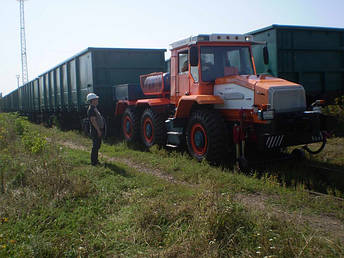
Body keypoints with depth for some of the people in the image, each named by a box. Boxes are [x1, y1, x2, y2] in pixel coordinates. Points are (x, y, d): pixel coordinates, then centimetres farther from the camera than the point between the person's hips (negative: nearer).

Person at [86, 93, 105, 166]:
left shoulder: (94, 108, 16)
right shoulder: (91, 109, -16)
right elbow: (93, 120, -22)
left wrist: (100, 130, 20)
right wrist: (98, 130, -23)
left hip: (98, 130, 10)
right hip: (95, 131, -10)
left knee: (97, 146, 16)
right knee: (95, 146, -5)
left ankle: (95, 160, 25)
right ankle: (93, 162, 2)